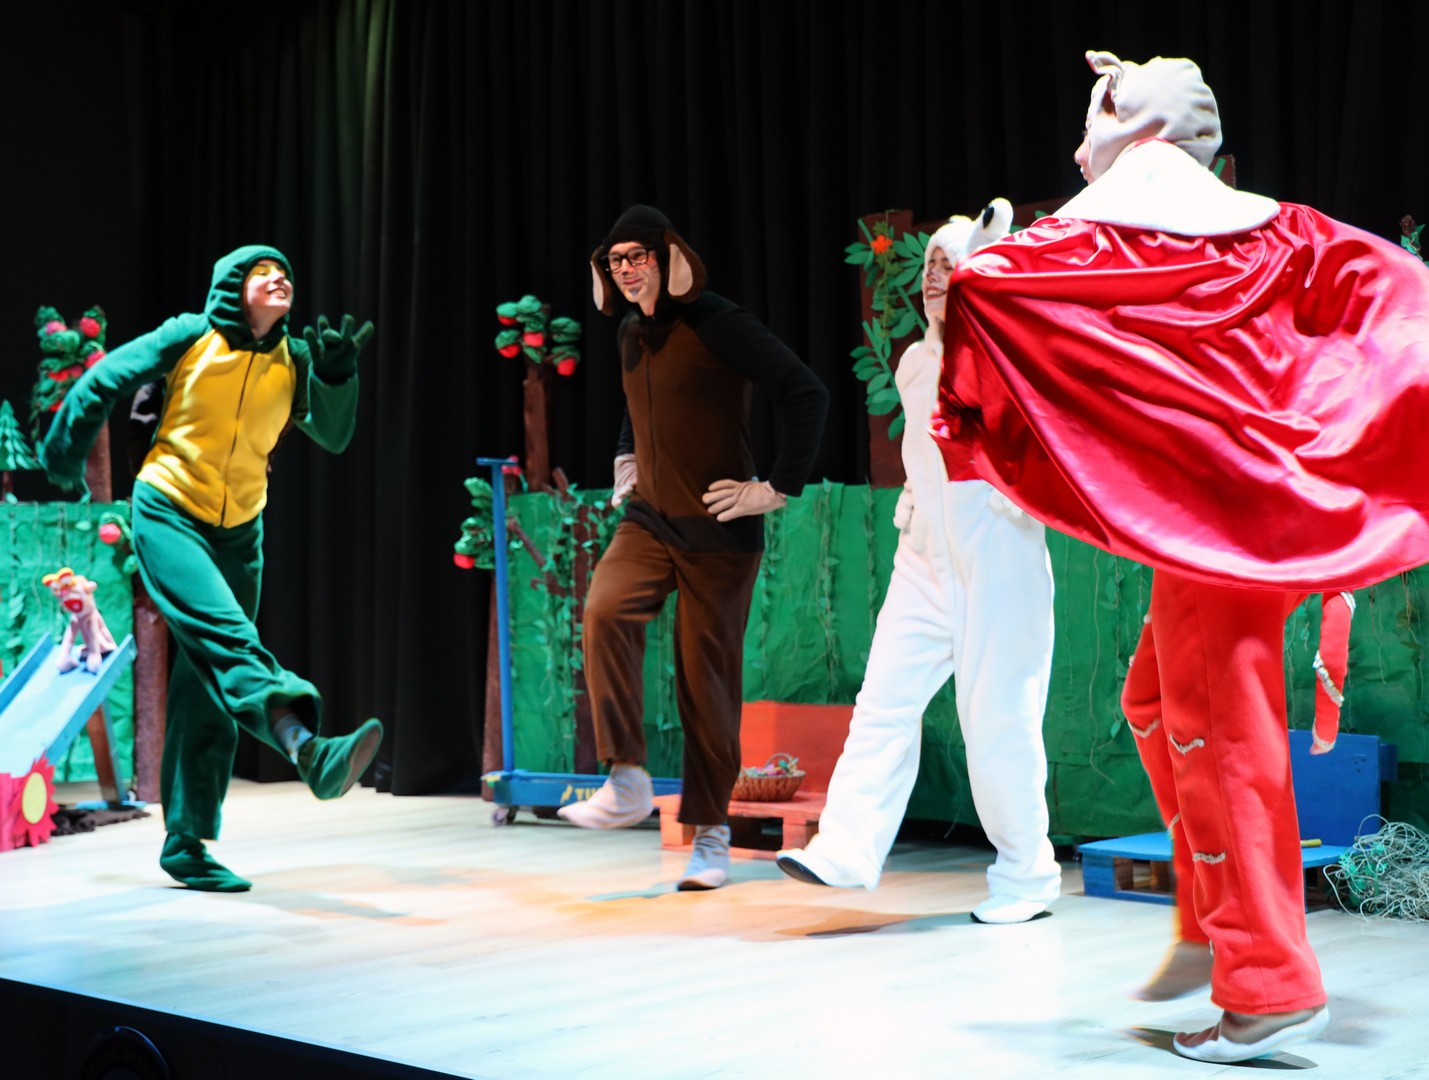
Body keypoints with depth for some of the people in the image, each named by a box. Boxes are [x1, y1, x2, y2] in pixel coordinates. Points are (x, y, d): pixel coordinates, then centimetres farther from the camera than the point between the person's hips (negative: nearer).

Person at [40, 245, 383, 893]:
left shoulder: (294, 361, 2)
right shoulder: (192, 338, -9)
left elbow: (334, 435, -5)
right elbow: (107, 378, -1)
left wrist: (338, 375, -21)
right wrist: (65, 451, 6)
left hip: (238, 530, 5)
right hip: (167, 513, -5)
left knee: (210, 683, 5)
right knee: (223, 631, -29)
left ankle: (186, 842, 11)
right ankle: (306, 748, -53)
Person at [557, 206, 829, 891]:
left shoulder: (717, 324, -13)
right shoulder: (631, 334, 11)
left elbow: (806, 393, -18)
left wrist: (781, 489, -17)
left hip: (717, 529, -5)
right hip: (648, 521, 5)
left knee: (708, 677, 0)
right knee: (605, 611, -24)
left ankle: (711, 832, 13)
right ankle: (627, 779, -18)